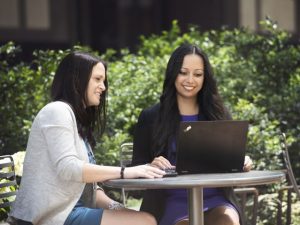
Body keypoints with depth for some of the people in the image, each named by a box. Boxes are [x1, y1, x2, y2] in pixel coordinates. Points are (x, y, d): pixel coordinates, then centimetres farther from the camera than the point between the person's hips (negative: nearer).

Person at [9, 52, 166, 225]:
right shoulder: (57, 111, -5)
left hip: (72, 209, 9)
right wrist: (124, 172, -22)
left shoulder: (80, 120, 24)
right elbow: (68, 169, -20)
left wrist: (113, 206, -1)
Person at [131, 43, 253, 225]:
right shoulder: (150, 118, 9)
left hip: (215, 199, 2)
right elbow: (137, 168, 6)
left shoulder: (219, 115, 15)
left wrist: (242, 164, -8)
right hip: (173, 201, -2)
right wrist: (151, 167, -17)